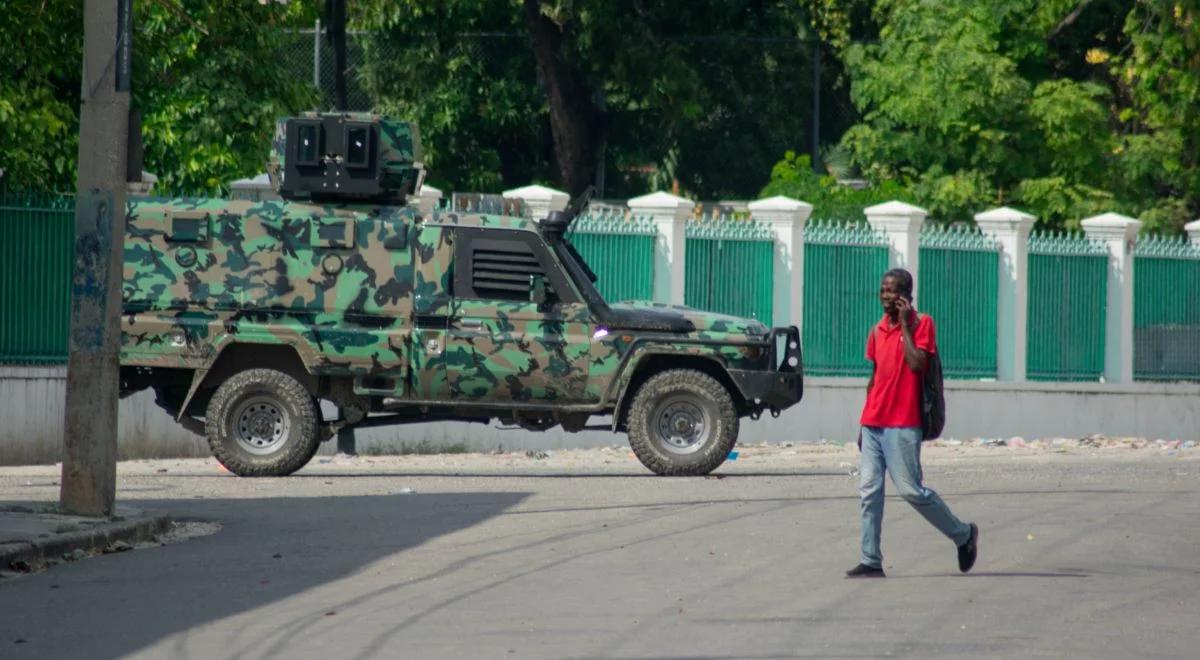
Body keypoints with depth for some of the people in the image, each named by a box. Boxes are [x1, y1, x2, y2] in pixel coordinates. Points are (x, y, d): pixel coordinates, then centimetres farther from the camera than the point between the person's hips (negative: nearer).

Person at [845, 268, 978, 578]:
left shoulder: (921, 324, -5)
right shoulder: (877, 331, 14)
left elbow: (916, 364, -19)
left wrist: (905, 324, -14)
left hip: (902, 426, -7)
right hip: (873, 424, 7)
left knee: (911, 490, -5)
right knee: (869, 491, -1)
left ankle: (963, 534, 14)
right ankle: (871, 561, 0)